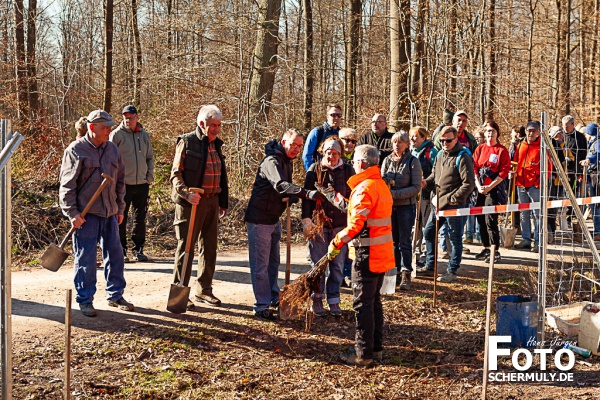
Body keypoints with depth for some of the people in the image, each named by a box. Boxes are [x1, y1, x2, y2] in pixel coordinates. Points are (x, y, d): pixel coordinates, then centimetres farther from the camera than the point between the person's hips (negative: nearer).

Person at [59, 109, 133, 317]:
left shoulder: (112, 149, 10)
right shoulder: (76, 150, -8)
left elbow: (120, 181, 18)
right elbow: (67, 185, -9)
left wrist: (120, 208, 17)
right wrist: (73, 213, -14)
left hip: (110, 213, 6)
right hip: (86, 214, -6)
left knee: (115, 255, 11)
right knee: (85, 259, 0)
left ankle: (115, 295, 23)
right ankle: (85, 300, 11)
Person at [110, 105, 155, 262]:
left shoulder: (144, 135, 11)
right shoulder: (117, 134, -3)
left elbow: (150, 157, 19)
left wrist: (150, 176, 9)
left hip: (142, 184, 4)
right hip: (123, 184, -4)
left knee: (140, 218, 9)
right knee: (121, 218, 0)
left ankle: (139, 250, 18)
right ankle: (121, 251, 7)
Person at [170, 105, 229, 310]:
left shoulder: (216, 145, 14)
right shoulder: (187, 142, -7)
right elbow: (176, 174, -10)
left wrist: (223, 202, 19)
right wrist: (186, 193, -25)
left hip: (212, 202, 7)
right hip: (191, 202, -7)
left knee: (209, 247, 11)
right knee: (186, 246, -3)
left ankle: (204, 290, 22)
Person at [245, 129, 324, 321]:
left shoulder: (287, 161, 9)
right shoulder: (272, 161, -22)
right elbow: (280, 185, -40)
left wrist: (292, 197, -7)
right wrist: (307, 193, -52)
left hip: (273, 218, 10)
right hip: (259, 218, -10)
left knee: (273, 261, 20)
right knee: (260, 264, -3)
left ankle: (273, 297, 34)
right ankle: (262, 305, 3)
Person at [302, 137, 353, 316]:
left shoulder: (347, 171, 4)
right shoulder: (314, 170, 1)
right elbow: (306, 196, 1)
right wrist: (306, 219, -7)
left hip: (341, 225, 1)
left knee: (337, 265, 5)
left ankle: (334, 301, 16)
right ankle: (317, 300, 15)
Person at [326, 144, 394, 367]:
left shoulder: (364, 188, -17)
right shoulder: (382, 185, 13)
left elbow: (356, 223, -23)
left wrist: (337, 242, -14)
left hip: (368, 254, -9)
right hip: (383, 252, 9)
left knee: (362, 303, -3)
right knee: (374, 300, 17)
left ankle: (363, 353, 1)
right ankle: (376, 347, 24)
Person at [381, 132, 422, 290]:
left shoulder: (413, 161, -4)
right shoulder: (387, 160, 7)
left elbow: (416, 187, -9)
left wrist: (395, 193, -18)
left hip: (406, 205, -4)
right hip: (389, 205, 4)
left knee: (404, 241, -2)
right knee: (393, 240, 9)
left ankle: (406, 274, 3)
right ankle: (394, 271, 18)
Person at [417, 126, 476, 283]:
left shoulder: (463, 157, -13)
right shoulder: (440, 155, 12)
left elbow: (469, 184, -17)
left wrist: (452, 199, -17)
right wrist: (426, 182, 2)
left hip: (455, 205, -9)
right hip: (438, 203, 9)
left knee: (455, 238, 3)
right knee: (428, 233, 14)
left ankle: (452, 271, 14)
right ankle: (429, 267, 27)